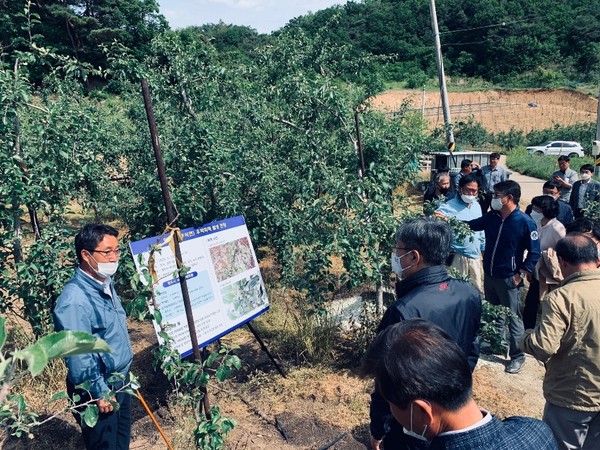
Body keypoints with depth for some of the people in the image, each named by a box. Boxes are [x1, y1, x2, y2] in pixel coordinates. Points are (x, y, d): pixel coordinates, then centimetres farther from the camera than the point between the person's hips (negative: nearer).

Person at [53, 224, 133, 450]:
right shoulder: (74, 300, -28)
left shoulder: (106, 284, 2)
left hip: (120, 381, 8)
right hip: (97, 391, -8)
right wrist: (100, 392, -20)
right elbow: (78, 355, -28)